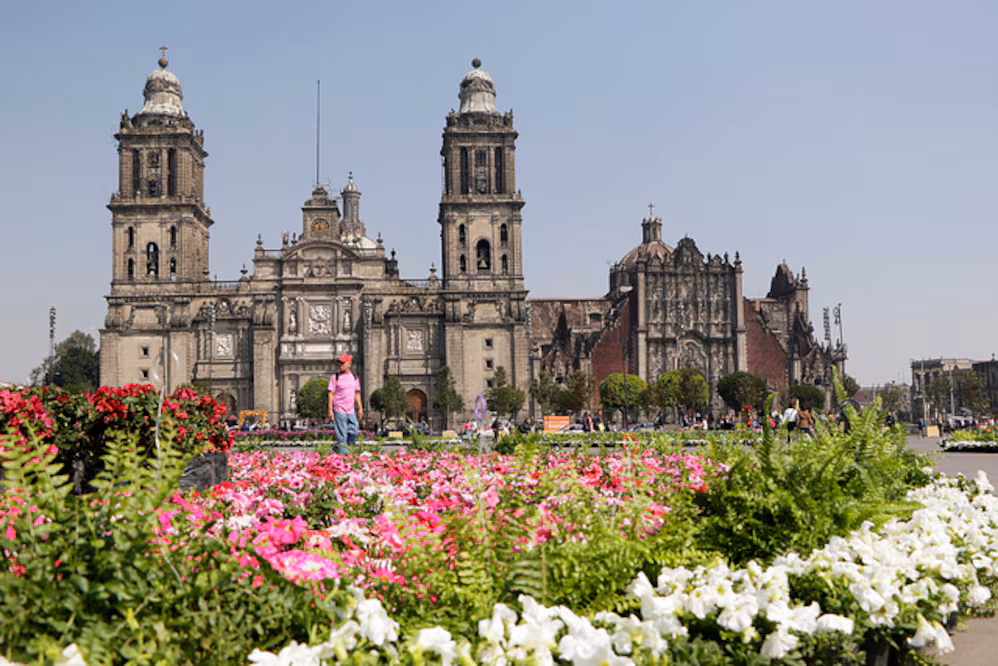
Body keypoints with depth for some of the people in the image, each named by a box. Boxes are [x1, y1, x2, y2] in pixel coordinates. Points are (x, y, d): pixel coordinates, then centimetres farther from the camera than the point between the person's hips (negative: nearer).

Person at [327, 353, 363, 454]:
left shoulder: (354, 377, 10)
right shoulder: (335, 377, -4)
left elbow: (357, 394, 16)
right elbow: (331, 394, -6)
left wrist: (360, 408, 11)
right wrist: (330, 410, -12)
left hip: (351, 411, 5)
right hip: (339, 410, -5)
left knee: (353, 432, 3)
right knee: (341, 434, -4)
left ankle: (338, 448, 20)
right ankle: (342, 453, 4)